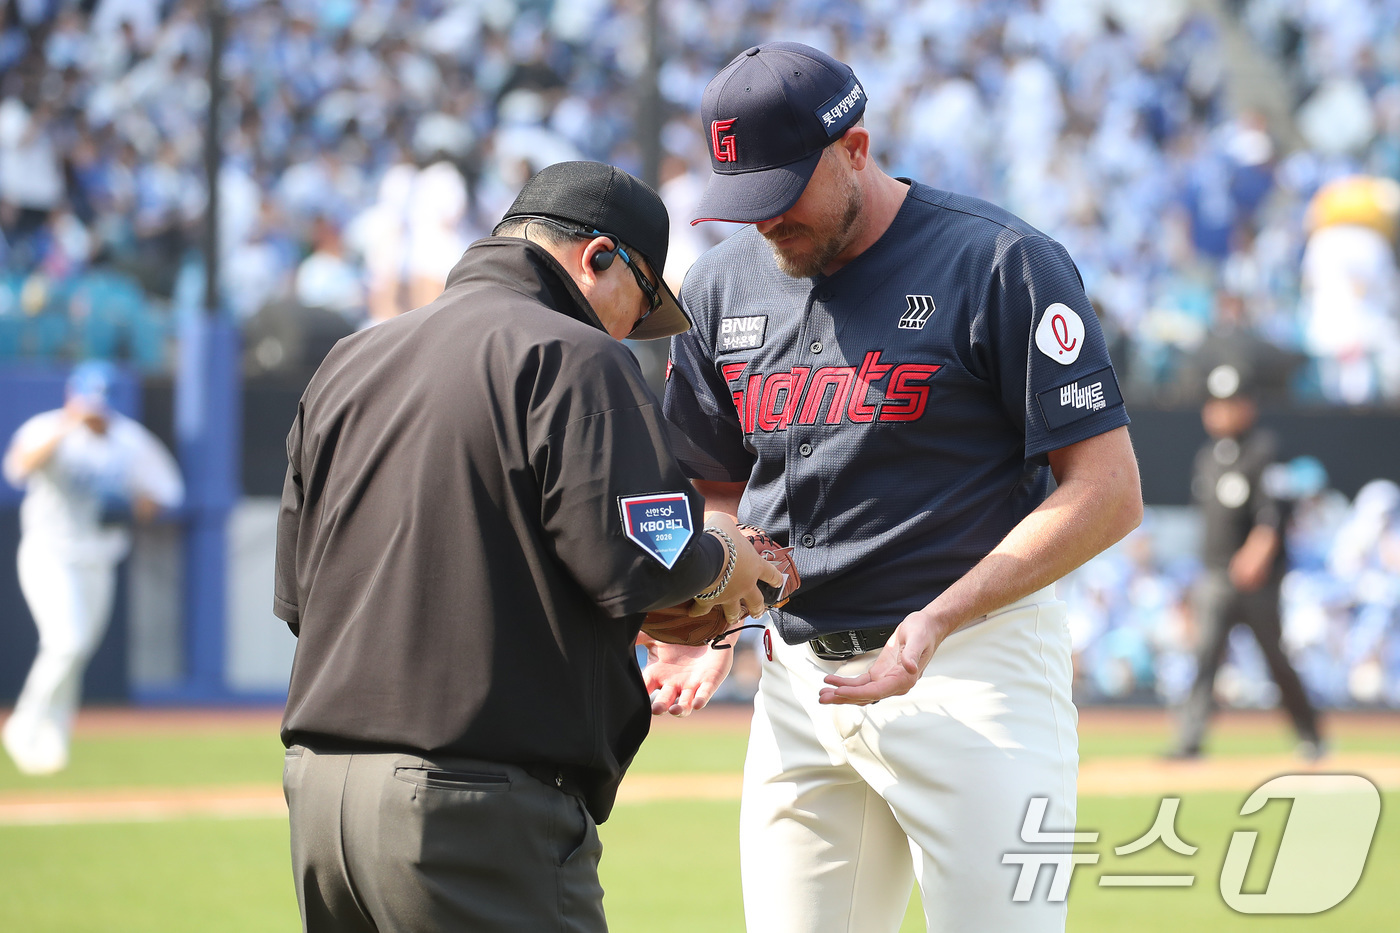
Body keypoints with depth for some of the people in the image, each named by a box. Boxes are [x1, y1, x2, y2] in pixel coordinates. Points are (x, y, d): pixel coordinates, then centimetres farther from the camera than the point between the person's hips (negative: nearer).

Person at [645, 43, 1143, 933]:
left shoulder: (1000, 265, -10)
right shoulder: (725, 286, 9)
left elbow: (1108, 492, -12)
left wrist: (936, 622, -21)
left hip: (977, 667, -6)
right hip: (798, 677, 6)